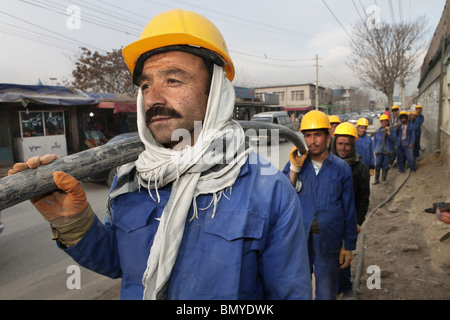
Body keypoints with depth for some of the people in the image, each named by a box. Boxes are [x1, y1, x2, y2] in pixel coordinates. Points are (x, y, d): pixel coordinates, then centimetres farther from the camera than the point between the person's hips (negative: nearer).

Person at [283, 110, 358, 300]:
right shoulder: (295, 164, -1)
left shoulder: (341, 168, -2)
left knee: (326, 293, 17)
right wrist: (294, 169, -19)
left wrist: (348, 246, 3)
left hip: (329, 242, 0)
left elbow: (349, 211, 2)